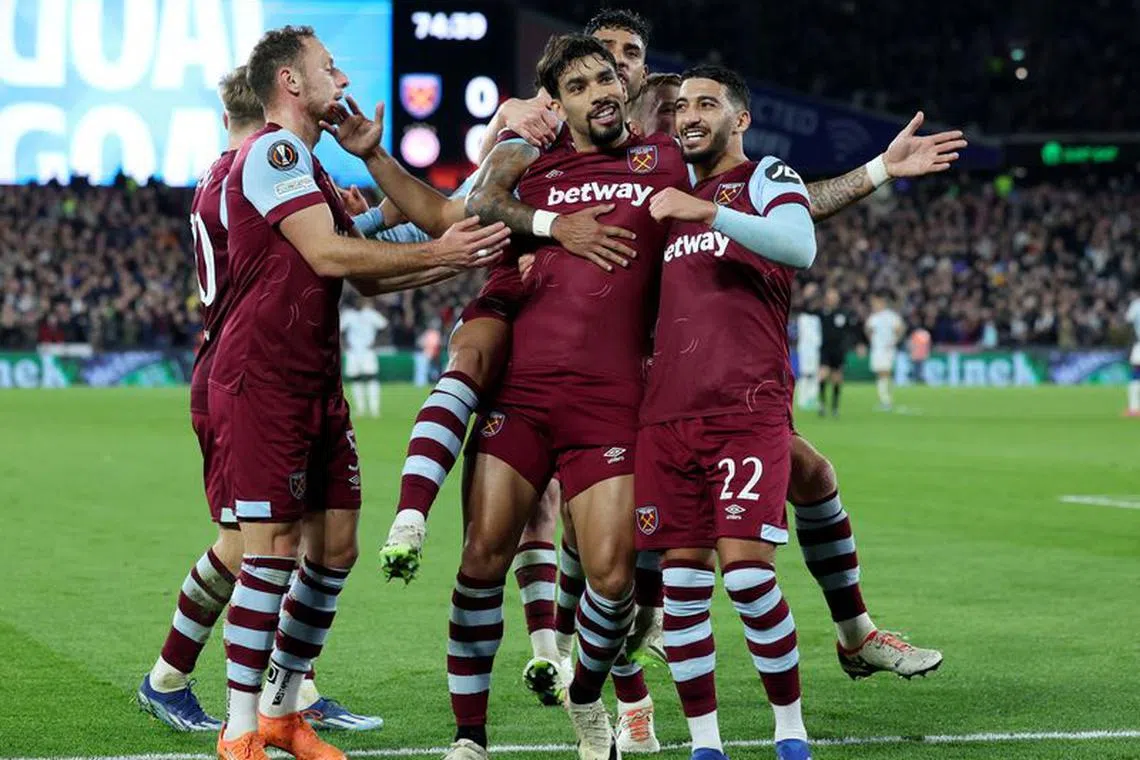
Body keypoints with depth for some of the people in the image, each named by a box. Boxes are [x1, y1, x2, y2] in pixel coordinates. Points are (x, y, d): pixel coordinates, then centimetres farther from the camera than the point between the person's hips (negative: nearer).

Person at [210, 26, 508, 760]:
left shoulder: (306, 164, 21)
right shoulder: (273, 152, -11)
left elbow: (365, 277, 22)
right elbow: (328, 255, -21)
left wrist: (466, 259, 13)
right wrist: (437, 253, -16)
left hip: (316, 383, 10)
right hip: (264, 382, -10)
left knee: (335, 548, 9)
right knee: (274, 549, -10)